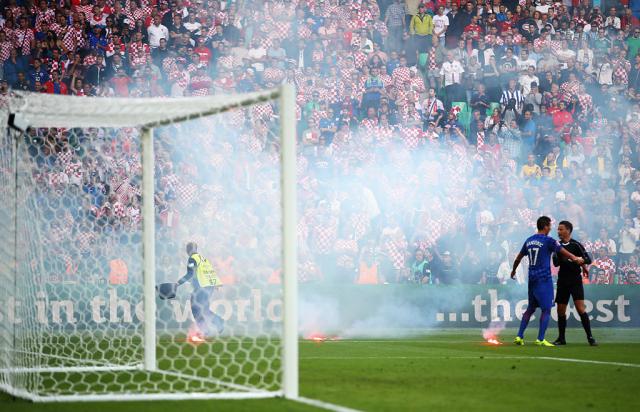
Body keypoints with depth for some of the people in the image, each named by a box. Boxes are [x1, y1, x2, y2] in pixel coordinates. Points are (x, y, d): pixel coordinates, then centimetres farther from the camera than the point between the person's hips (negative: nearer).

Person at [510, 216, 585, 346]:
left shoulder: (529, 241, 11)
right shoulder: (548, 241, -9)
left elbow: (519, 257, 22)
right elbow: (563, 252, -6)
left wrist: (513, 270, 37)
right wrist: (577, 259, 8)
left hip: (532, 279, 7)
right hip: (544, 279, -7)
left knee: (530, 309, 15)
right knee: (546, 310, -2)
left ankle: (519, 337, 10)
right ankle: (540, 339, -6)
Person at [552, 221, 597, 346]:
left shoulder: (575, 245, -7)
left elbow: (588, 259, -9)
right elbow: (556, 263, 12)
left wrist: (574, 259, -23)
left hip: (575, 281, -5)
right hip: (562, 282, 5)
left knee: (580, 308, -13)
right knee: (561, 311, 7)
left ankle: (590, 337, -8)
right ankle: (561, 338, 19)